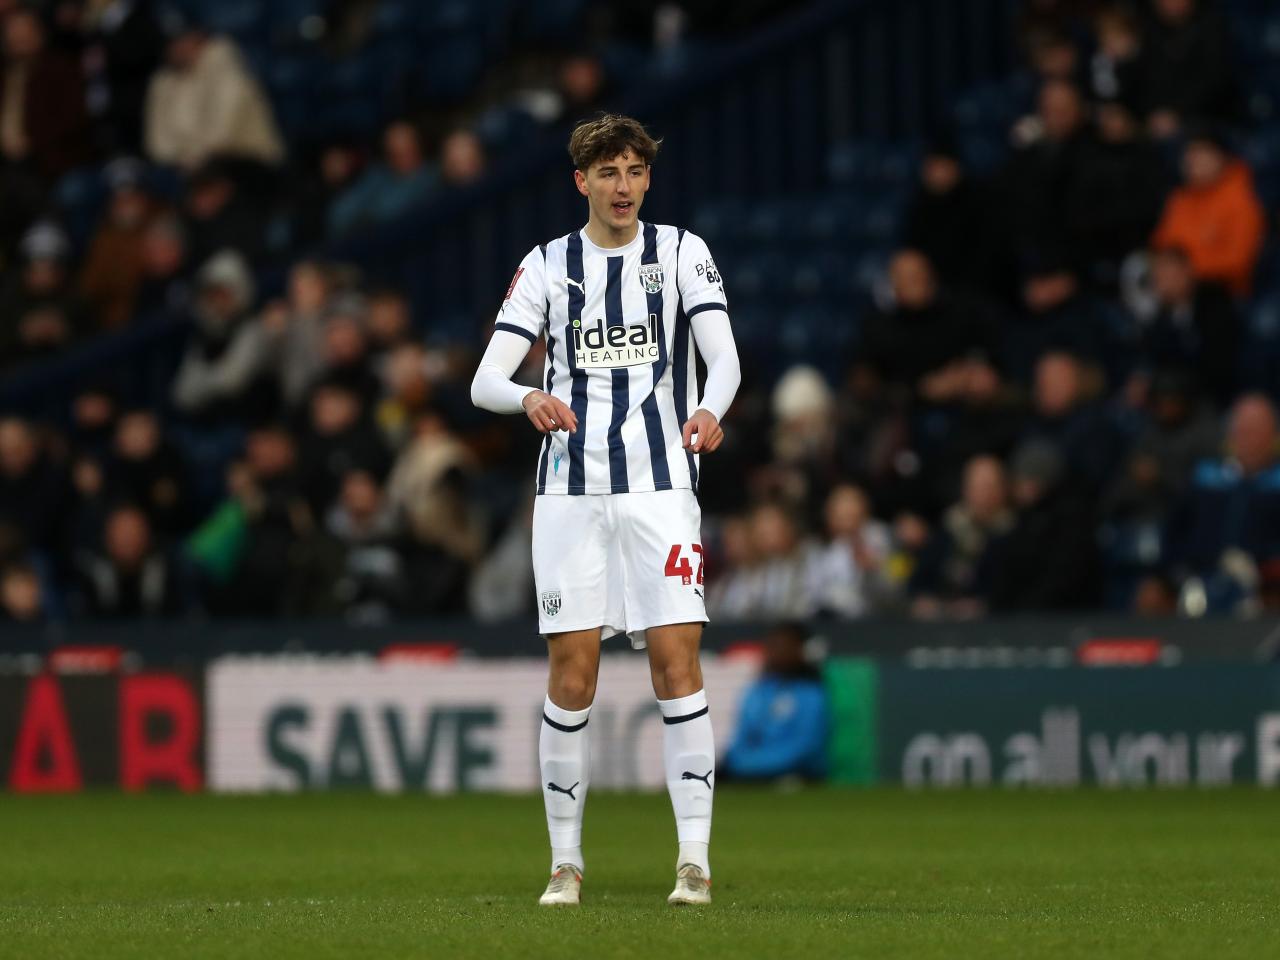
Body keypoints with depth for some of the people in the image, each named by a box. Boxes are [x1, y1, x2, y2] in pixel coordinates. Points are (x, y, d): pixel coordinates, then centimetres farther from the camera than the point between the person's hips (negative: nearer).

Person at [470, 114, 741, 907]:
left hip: (661, 485, -1)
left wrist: (712, 409, -30)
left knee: (676, 658, -10)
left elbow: (723, 354, -7)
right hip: (572, 486, 1)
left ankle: (696, 857, -9)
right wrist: (528, 399, -25)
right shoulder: (547, 266, 7)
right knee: (573, 669, -3)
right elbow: (486, 380, -1)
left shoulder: (681, 253, 5)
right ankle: (566, 862, 6)